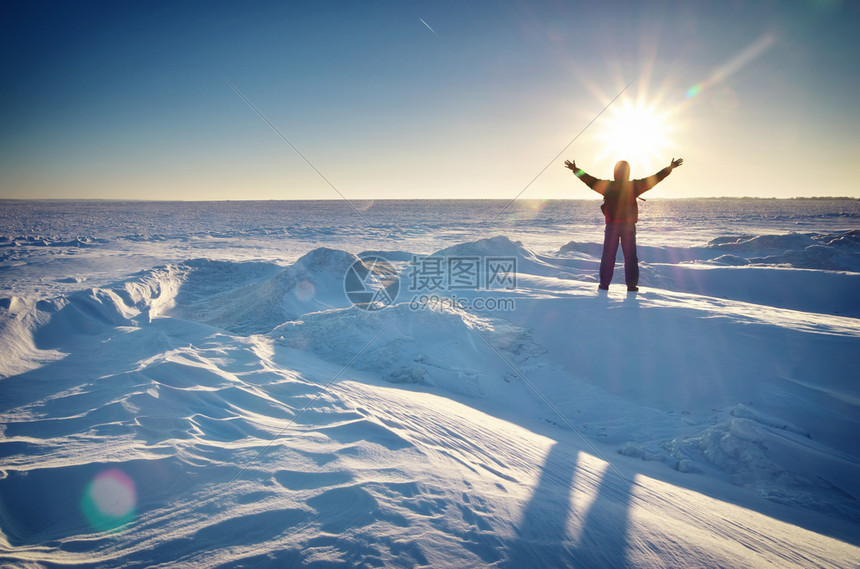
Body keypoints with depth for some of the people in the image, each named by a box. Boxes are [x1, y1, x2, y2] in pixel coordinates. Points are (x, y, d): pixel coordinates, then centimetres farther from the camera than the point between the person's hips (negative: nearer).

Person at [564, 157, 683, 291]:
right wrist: (670, 168, 12)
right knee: (630, 256, 7)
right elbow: (654, 179, 2)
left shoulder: (607, 186, -5)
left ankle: (604, 284, 10)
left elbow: (590, 180, 1)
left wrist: (575, 169, 12)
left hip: (612, 226, 0)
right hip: (629, 226, 0)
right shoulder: (634, 186, -4)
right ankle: (631, 284, 8)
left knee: (608, 256, 7)